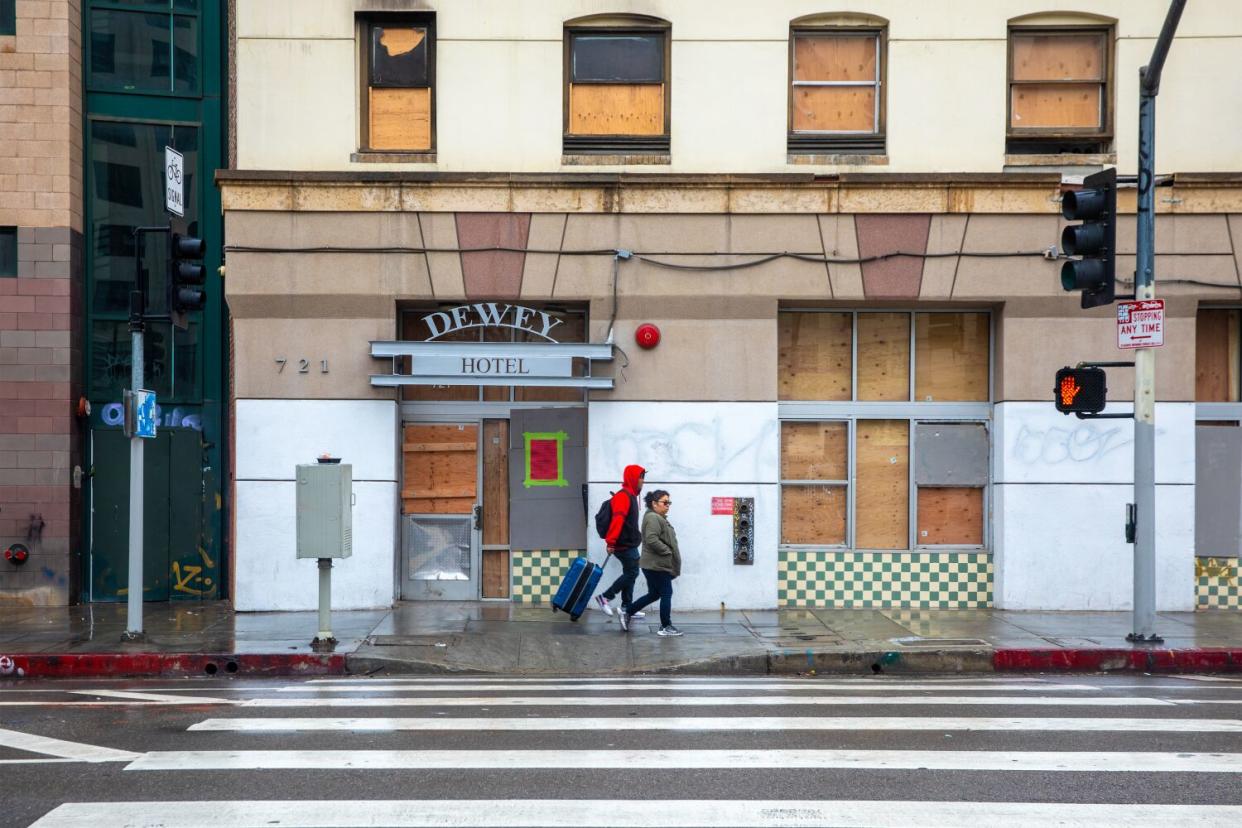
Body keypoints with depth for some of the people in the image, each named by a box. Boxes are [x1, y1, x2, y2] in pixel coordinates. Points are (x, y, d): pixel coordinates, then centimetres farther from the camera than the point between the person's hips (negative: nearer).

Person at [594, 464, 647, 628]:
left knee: (629, 574, 11)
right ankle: (605, 597, 0)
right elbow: (617, 519, -26)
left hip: (629, 544, 10)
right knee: (632, 573, -7)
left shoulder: (631, 496, 15)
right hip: (625, 545, -10)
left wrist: (637, 536, 27)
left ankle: (627, 609, 16)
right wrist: (611, 541, -32)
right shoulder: (623, 496, -17)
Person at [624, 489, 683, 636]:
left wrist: (670, 552, 17)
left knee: (653, 594, 16)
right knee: (666, 594, -2)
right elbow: (652, 540, -27)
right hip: (657, 565, -11)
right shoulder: (653, 518, -16)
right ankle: (666, 627, 5)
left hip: (655, 565, 11)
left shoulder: (659, 518, 19)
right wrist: (668, 551, -18)